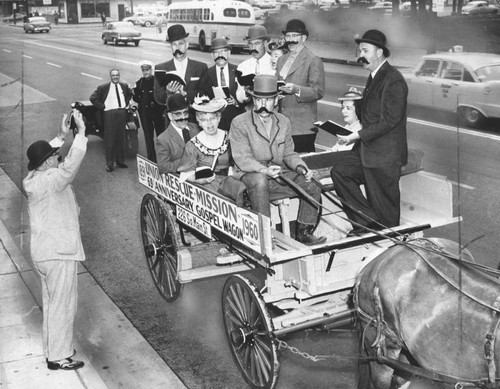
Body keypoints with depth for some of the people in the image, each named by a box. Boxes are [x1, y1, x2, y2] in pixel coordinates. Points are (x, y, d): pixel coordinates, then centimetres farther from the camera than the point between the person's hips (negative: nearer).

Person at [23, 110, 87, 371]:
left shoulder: (32, 179, 3)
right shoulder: (50, 181, -23)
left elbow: (46, 156, 19)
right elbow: (72, 163, -33)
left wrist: (62, 135, 10)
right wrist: (81, 131, -26)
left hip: (43, 252, 9)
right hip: (58, 253, -9)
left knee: (51, 303, 19)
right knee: (63, 305, 2)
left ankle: (53, 349, 31)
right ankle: (59, 357, 11)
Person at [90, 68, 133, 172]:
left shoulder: (124, 86, 10)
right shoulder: (103, 88, -4)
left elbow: (130, 93, 29)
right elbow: (93, 98, -2)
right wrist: (102, 107, -7)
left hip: (122, 113, 4)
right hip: (109, 113, -4)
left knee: (121, 138, 10)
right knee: (110, 139, -2)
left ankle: (120, 161, 21)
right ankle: (110, 163, 5)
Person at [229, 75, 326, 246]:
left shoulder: (284, 122, 11)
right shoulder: (239, 123, -7)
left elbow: (289, 153, 15)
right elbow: (242, 158, -14)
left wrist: (301, 167, -7)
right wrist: (264, 170, -31)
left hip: (279, 174, 5)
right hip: (250, 174, -5)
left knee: (312, 185, -14)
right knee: (260, 180, -40)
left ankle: (303, 232, -1)